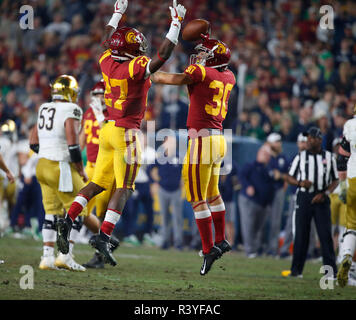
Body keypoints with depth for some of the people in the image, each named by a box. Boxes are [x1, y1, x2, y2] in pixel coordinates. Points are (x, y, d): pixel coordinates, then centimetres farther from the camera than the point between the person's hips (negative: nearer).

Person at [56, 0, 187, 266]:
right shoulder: (137, 68, -15)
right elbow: (165, 53, -9)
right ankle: (104, 237, -12)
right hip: (126, 132, -7)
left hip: (107, 130, 7)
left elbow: (109, 40, 24)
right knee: (124, 189, -4)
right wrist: (176, 22, -1)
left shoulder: (108, 63, 4)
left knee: (98, 184, 14)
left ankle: (68, 220, 0)